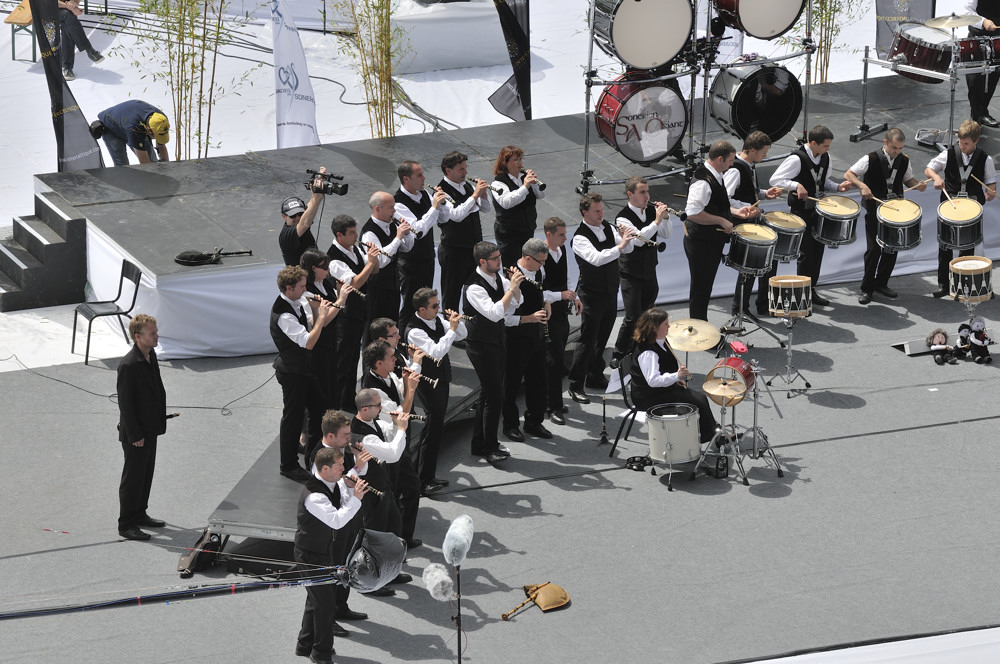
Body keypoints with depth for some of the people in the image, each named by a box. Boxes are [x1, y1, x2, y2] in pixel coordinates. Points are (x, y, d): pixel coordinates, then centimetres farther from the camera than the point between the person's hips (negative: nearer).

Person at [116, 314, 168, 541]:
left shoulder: (151, 356, 5)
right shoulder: (128, 365, -24)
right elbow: (125, 402, -22)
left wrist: (158, 423, 18)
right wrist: (134, 435, -20)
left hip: (150, 428, 9)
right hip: (135, 432, -9)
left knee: (147, 473, 19)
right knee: (133, 477, 0)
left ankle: (139, 514, 34)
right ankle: (126, 524, 10)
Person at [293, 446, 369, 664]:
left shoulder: (336, 483, -3)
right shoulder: (313, 496, -32)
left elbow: (345, 505, 5)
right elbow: (337, 520, -40)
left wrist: (352, 489, -12)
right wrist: (356, 498, -37)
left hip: (325, 550, 10)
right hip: (311, 554, -10)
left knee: (317, 598, 22)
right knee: (325, 604, 0)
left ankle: (305, 646, 38)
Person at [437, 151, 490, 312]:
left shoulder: (467, 186, 7)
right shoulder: (442, 191, -17)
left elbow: (487, 208, 12)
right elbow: (457, 215, -31)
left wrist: (484, 193, -8)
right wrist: (475, 194, -28)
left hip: (474, 248, 8)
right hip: (453, 251, -8)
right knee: (451, 296, 3)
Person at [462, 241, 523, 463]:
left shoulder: (498, 277, 3)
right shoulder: (474, 287, -23)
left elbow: (515, 304, 6)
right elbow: (495, 313, -33)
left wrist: (516, 285, -11)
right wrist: (511, 287, -30)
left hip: (496, 342, 9)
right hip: (481, 346, -9)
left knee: (488, 394, 16)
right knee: (494, 396, -9)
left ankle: (479, 444, 27)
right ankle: (490, 448, 1)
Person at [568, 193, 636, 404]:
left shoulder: (608, 228, 5)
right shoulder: (580, 238, -18)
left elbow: (628, 249, 0)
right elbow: (596, 259, -33)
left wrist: (626, 238, -21)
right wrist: (619, 246, -37)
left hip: (611, 293, 7)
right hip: (592, 296, -7)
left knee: (602, 338, 17)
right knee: (587, 341, -6)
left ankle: (595, 377, 31)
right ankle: (576, 385, -1)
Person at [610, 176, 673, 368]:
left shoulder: (652, 209, 0)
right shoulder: (623, 217, -18)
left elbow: (665, 235, 6)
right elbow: (638, 239, -31)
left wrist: (665, 218, -12)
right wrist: (657, 221, -31)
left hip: (649, 271, 6)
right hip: (631, 274, -6)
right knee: (633, 318, -10)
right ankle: (618, 355, 4)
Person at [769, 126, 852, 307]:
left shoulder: (825, 158, 4)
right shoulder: (797, 159, -19)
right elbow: (775, 179, -18)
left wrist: (837, 186, 1)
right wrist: (796, 185, -30)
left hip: (818, 209, 7)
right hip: (801, 209, -7)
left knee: (818, 248, 11)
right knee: (807, 251, -3)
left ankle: (811, 290, 24)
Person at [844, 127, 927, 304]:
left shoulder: (904, 161, 3)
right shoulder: (871, 159, -11)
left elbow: (908, 179, 18)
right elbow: (848, 175, -10)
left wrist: (918, 185, -4)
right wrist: (862, 185, -28)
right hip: (875, 211, -5)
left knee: (892, 248, 8)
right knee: (874, 248, -6)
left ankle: (881, 283, 25)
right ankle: (866, 288, 7)